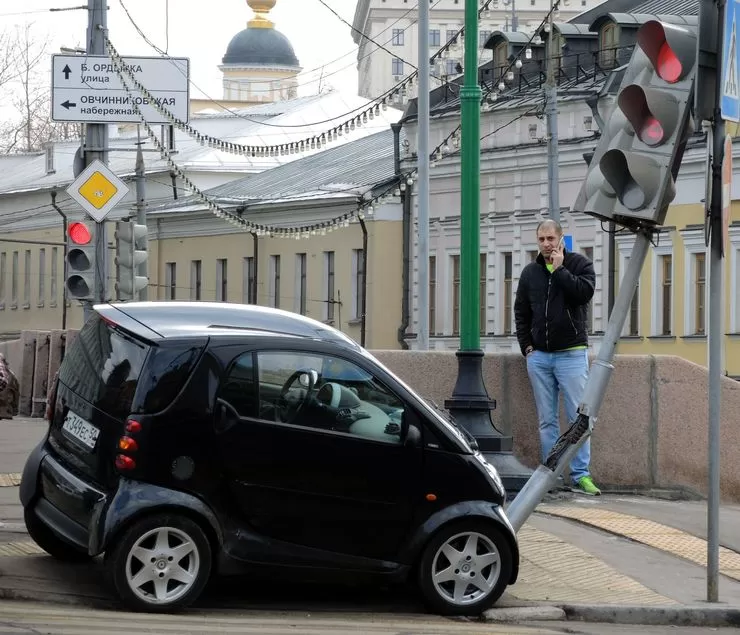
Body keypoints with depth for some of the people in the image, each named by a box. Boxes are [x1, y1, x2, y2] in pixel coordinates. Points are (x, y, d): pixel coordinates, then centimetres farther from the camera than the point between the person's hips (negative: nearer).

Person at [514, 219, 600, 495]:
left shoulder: (580, 264, 0)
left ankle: (580, 476, -4)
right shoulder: (530, 272, 11)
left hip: (571, 354, -4)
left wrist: (559, 269, -14)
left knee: (578, 417, -6)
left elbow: (584, 292, -19)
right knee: (546, 420, 5)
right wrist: (526, 345, 8)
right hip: (538, 356, 4)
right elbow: (521, 312, 16)